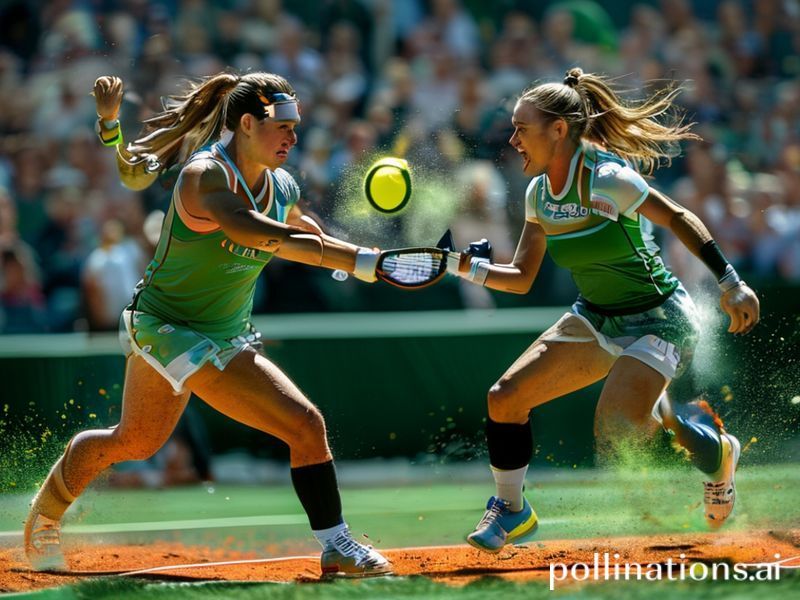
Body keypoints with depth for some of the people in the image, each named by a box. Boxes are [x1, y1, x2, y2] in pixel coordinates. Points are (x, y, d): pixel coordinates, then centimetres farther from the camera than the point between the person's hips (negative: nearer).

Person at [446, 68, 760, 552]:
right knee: (506, 397, -3)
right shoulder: (539, 193, 0)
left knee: (616, 436, -26)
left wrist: (731, 283, -21)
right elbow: (521, 278, 7)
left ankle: (714, 448, 4)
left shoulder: (604, 178, -24)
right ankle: (512, 511, 18)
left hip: (658, 321, -8)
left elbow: (678, 219, -17)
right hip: (597, 319, 8)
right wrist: (462, 265, -8)